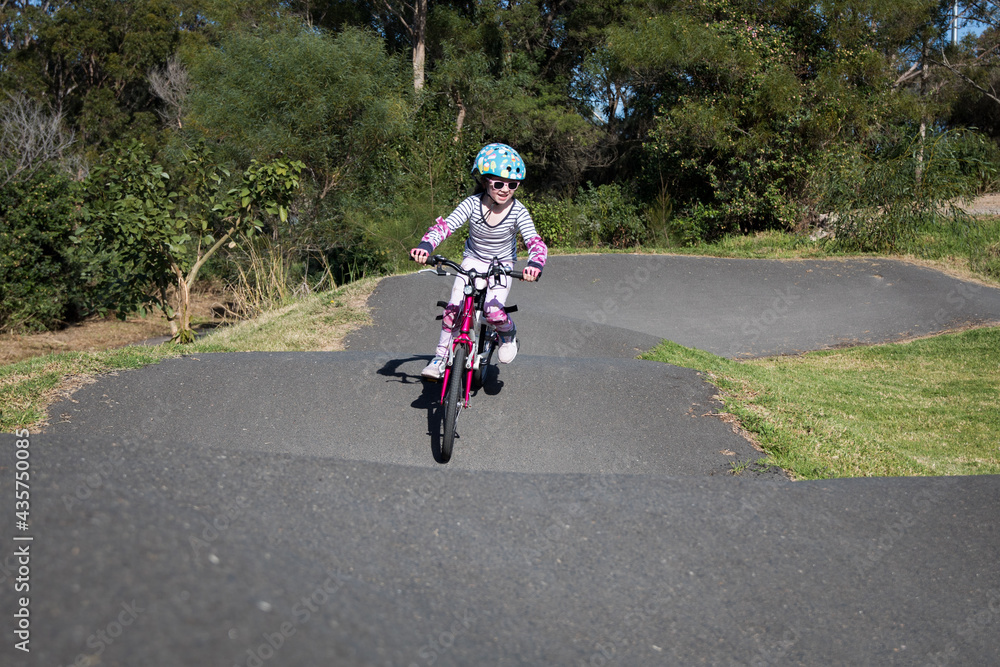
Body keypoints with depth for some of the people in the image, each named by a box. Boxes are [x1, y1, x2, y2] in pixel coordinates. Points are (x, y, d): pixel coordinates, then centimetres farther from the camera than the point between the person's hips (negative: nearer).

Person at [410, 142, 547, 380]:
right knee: (453, 306, -16)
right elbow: (446, 225, -25)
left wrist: (535, 264, -51)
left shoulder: (518, 212, -21)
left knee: (494, 311, -23)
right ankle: (440, 358, 0)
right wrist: (425, 246, -44)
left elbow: (535, 242, -29)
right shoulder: (473, 204, -19)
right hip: (473, 260, 1)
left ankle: (509, 334, 13)